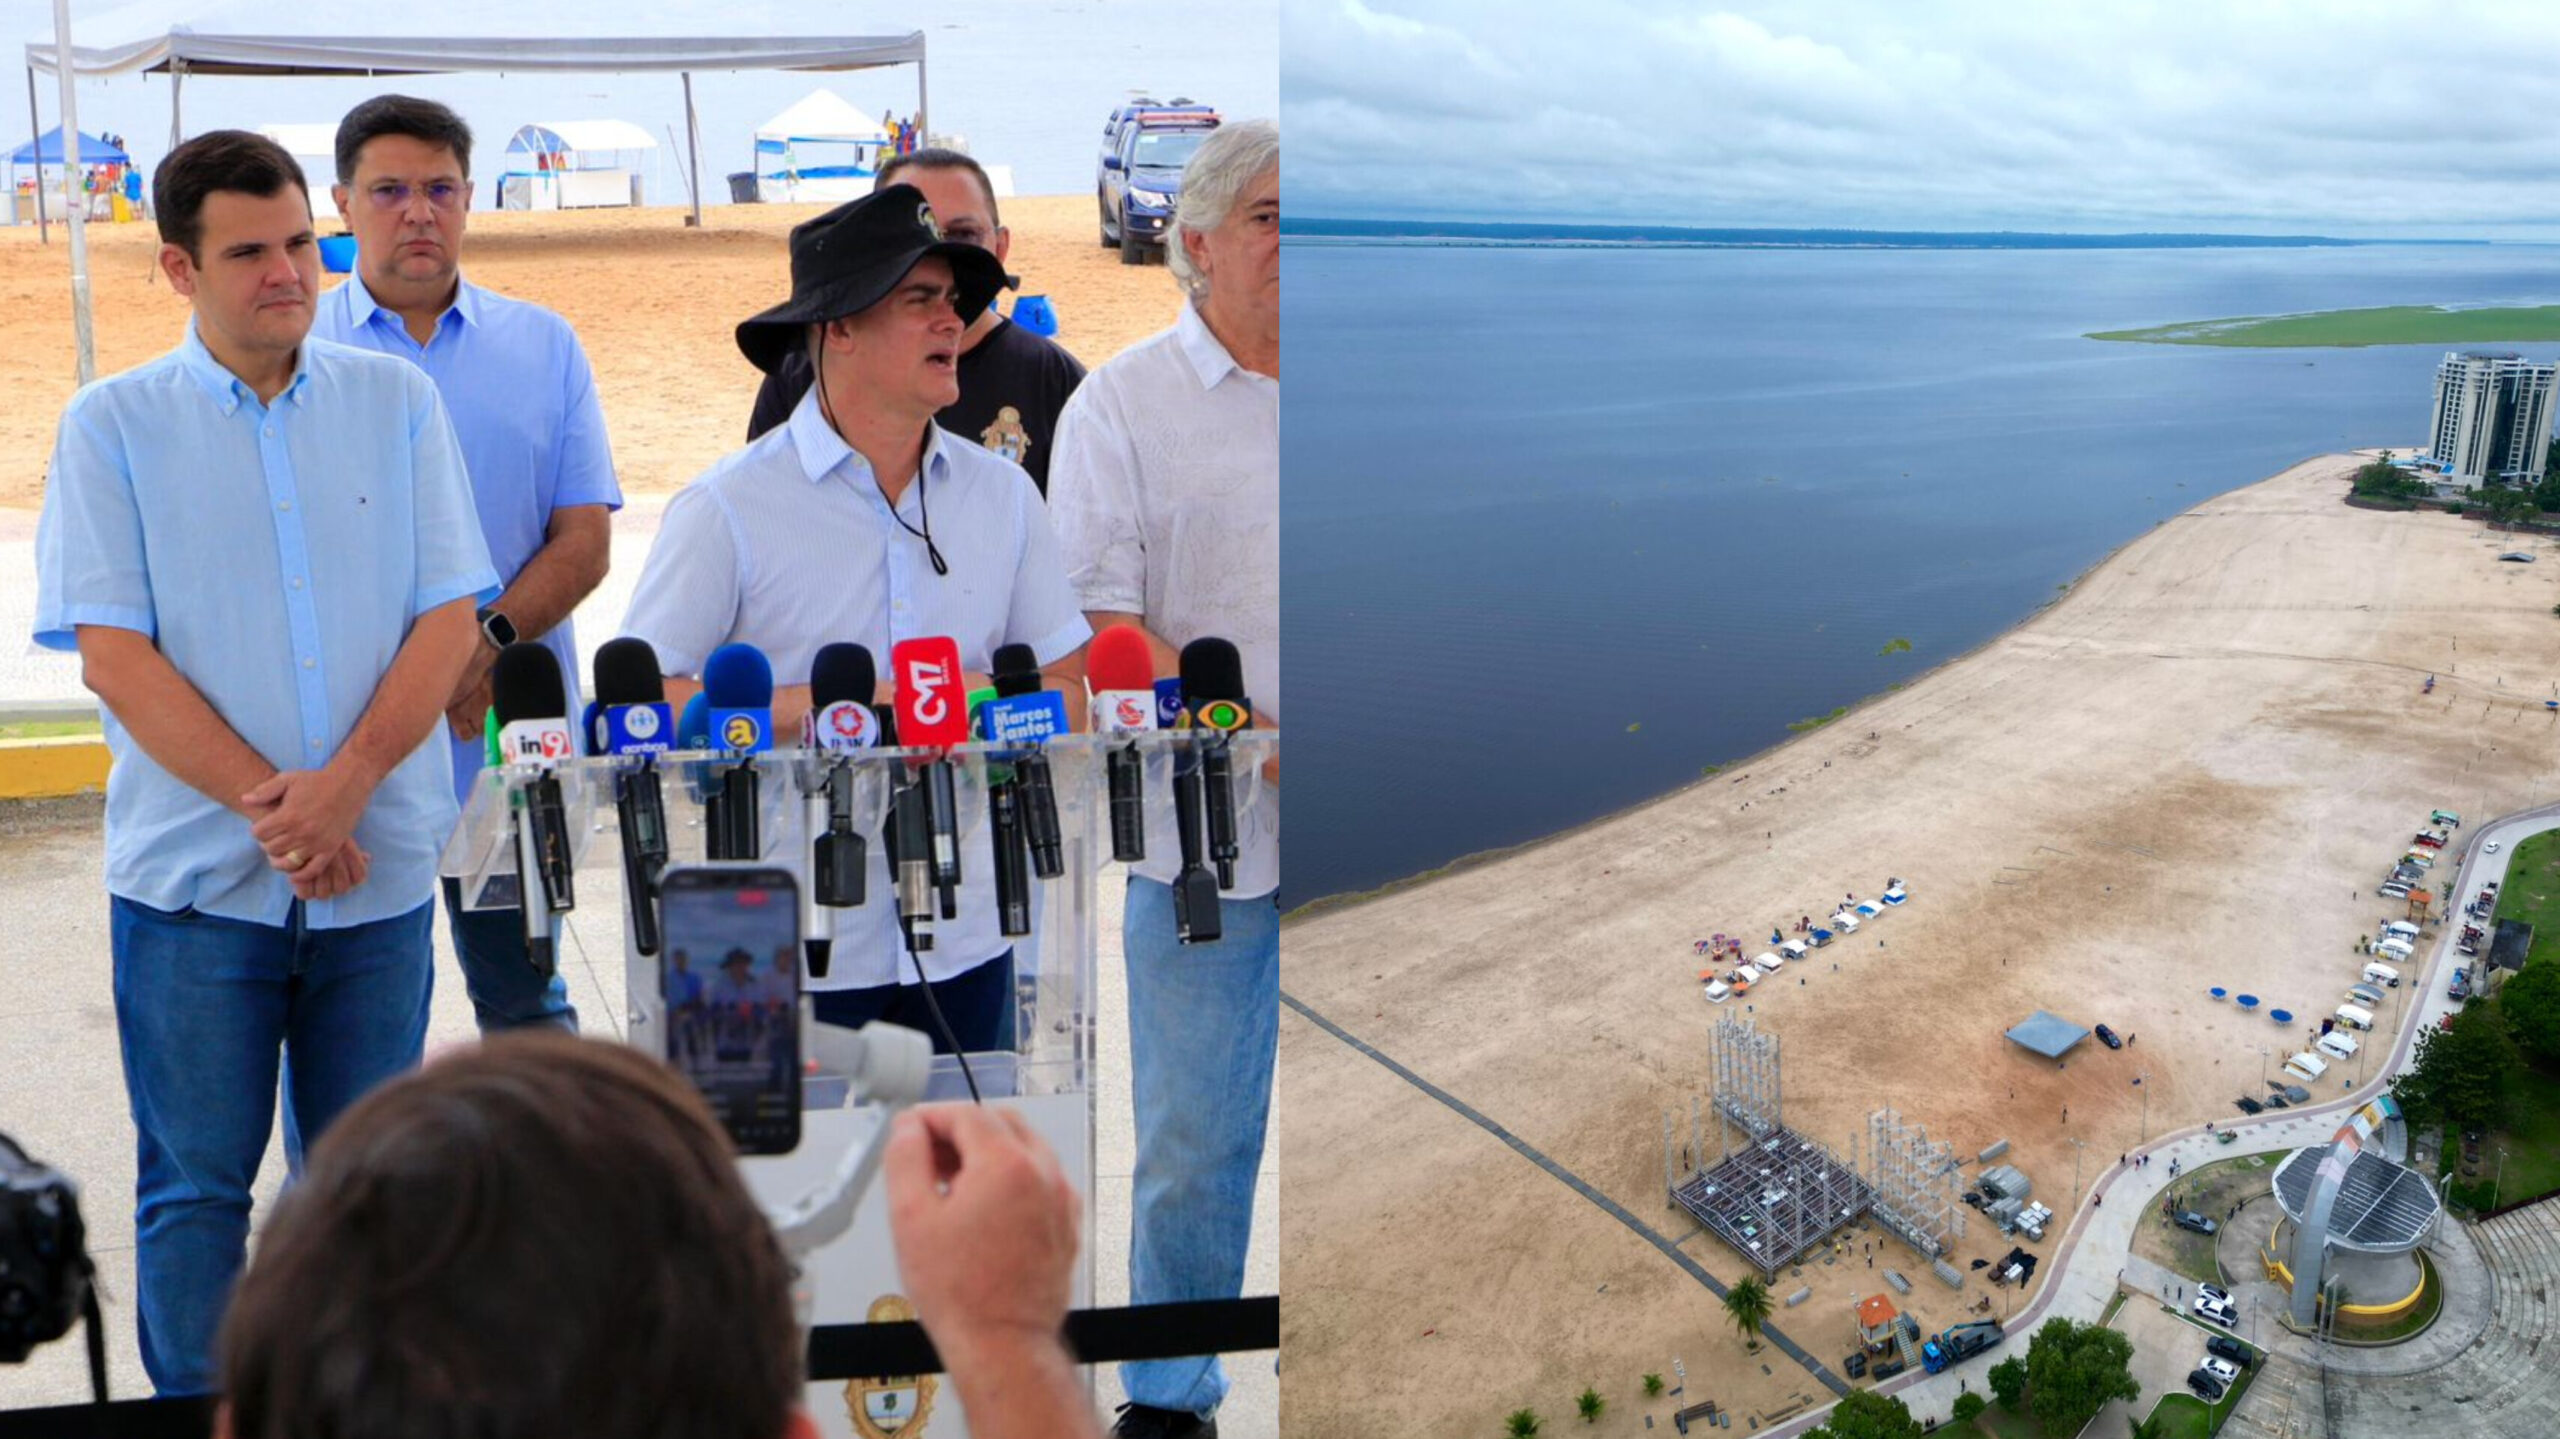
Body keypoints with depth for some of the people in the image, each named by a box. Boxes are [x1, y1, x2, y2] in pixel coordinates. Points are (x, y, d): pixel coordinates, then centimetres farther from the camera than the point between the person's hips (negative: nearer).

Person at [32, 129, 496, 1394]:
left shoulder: (397, 402, 6)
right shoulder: (113, 424, 2)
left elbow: (449, 617, 0)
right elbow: (110, 651, -4)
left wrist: (340, 786, -13)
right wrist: (267, 808, -14)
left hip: (377, 863, 2)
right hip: (195, 871, -1)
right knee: (196, 1184, 7)